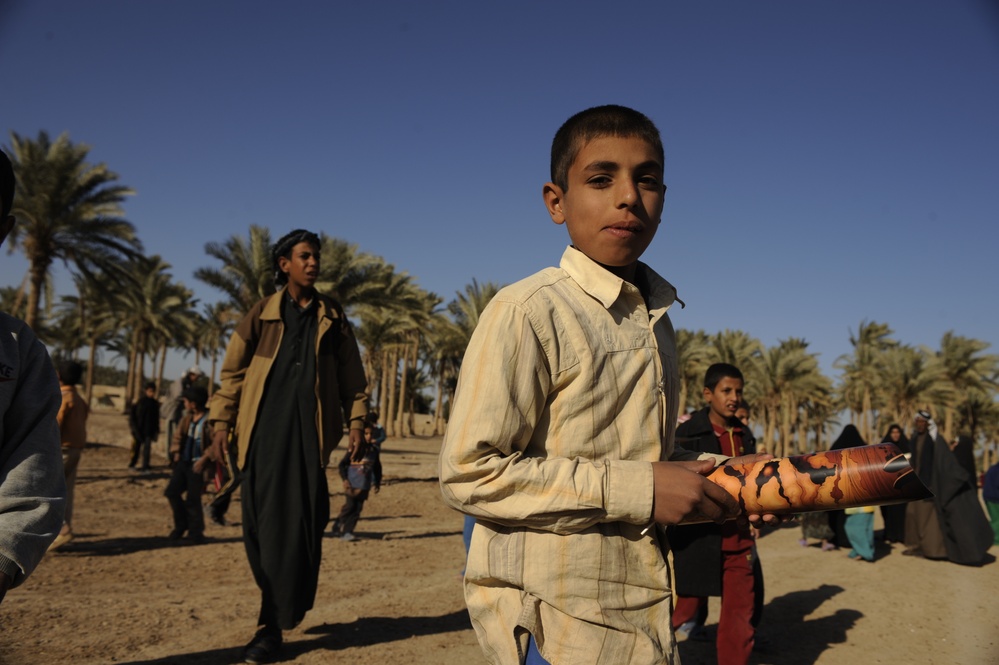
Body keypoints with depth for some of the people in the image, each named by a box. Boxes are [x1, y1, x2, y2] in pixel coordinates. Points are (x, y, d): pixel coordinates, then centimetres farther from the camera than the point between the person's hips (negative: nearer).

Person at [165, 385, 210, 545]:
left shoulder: (208, 421, -14)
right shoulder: (186, 419, 8)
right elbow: (177, 436, 19)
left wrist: (203, 459, -19)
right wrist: (176, 452, 4)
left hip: (197, 465, -7)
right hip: (183, 462, 7)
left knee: (192, 499, -3)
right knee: (172, 492, 3)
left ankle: (196, 532, 13)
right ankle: (181, 524, 22)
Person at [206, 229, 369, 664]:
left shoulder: (332, 318, 11)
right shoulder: (261, 314, 8)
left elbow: (352, 376, 12)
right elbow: (232, 372, 8)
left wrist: (357, 422, 3)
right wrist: (221, 423, 0)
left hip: (310, 431, 0)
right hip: (263, 430, 0)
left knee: (300, 522, -4)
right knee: (260, 521, 2)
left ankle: (273, 625, 7)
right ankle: (284, 604, 21)